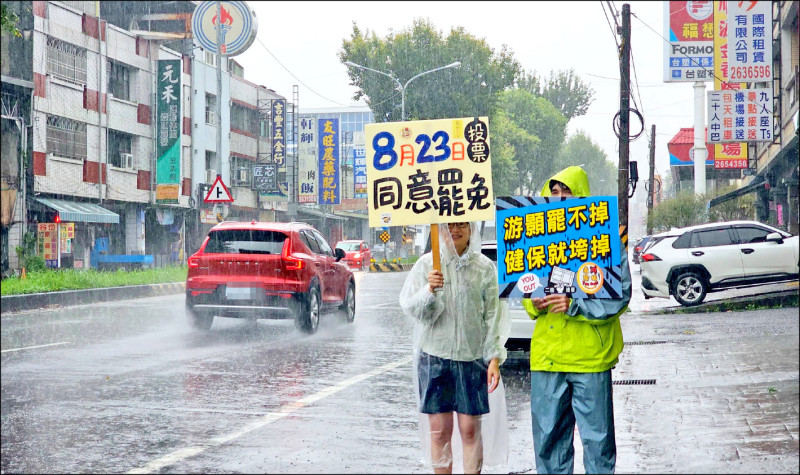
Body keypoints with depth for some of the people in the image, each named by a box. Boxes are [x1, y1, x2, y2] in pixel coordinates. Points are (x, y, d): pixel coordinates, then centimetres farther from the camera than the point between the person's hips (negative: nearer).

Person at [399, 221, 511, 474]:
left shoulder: (484, 267, 2)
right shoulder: (427, 264, 1)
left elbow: (493, 315, 4)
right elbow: (411, 308, -3)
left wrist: (495, 358, -1)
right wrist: (430, 290, -22)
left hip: (473, 358, 0)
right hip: (434, 357, 0)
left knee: (471, 429, 2)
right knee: (439, 429, 3)